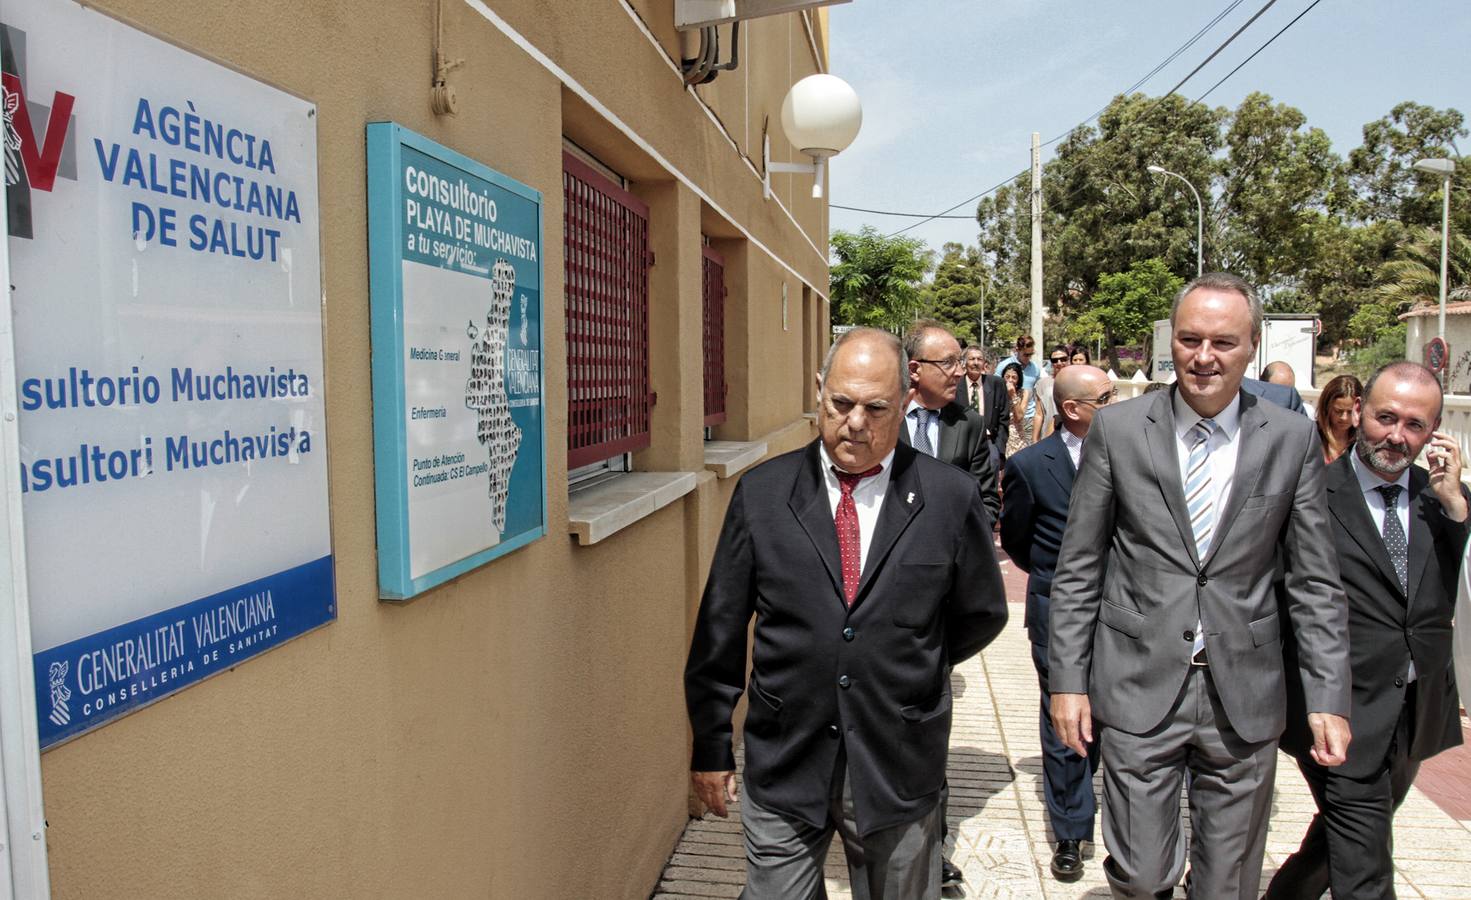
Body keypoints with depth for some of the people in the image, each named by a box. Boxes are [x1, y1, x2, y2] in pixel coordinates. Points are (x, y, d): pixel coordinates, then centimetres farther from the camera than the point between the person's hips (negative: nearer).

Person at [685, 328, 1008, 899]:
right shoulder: (761, 493, -4)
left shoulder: (950, 498, -6)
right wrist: (710, 746, 6)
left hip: (899, 767, 0)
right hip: (783, 766, 0)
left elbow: (982, 614, 9)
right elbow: (720, 631, 2)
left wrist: (909, 672, 7)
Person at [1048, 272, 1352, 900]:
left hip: (1245, 697, 1)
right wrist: (1067, 680, -3)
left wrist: (1329, 699, -1)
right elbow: (1078, 570, 0)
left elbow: (1314, 582, 4)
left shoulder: (1292, 440, 1)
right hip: (1139, 687, -1)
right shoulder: (1116, 430, -2)